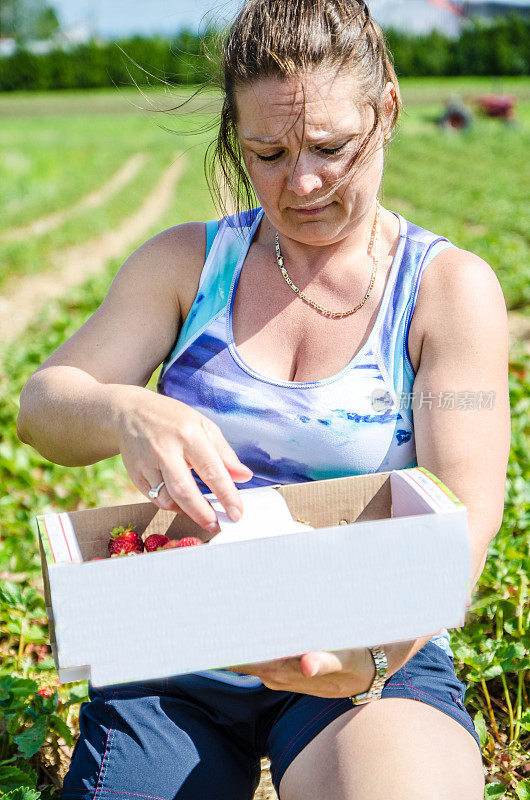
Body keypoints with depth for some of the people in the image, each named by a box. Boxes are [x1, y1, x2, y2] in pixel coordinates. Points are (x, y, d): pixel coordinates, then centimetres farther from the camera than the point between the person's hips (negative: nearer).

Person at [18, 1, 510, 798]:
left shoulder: (450, 287, -2)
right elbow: (42, 404, -1)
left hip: (372, 648, -2)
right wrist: (126, 414, -27)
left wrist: (378, 655, -32)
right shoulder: (186, 262, 5)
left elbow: (462, 515, -11)